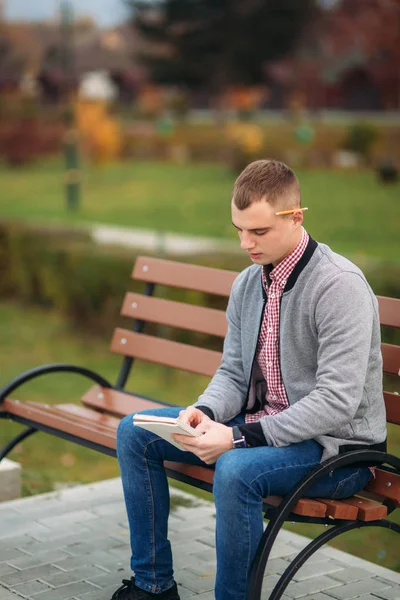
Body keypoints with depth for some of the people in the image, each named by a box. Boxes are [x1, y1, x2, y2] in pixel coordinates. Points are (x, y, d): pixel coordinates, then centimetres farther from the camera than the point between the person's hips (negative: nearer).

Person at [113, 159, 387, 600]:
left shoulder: (340, 286, -20)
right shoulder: (247, 284, 6)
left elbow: (337, 401, -25)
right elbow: (233, 373, 12)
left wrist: (241, 438, -27)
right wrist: (204, 412, -12)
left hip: (337, 447, -8)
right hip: (261, 424, 9)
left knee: (236, 470, -37)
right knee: (133, 434, 2)